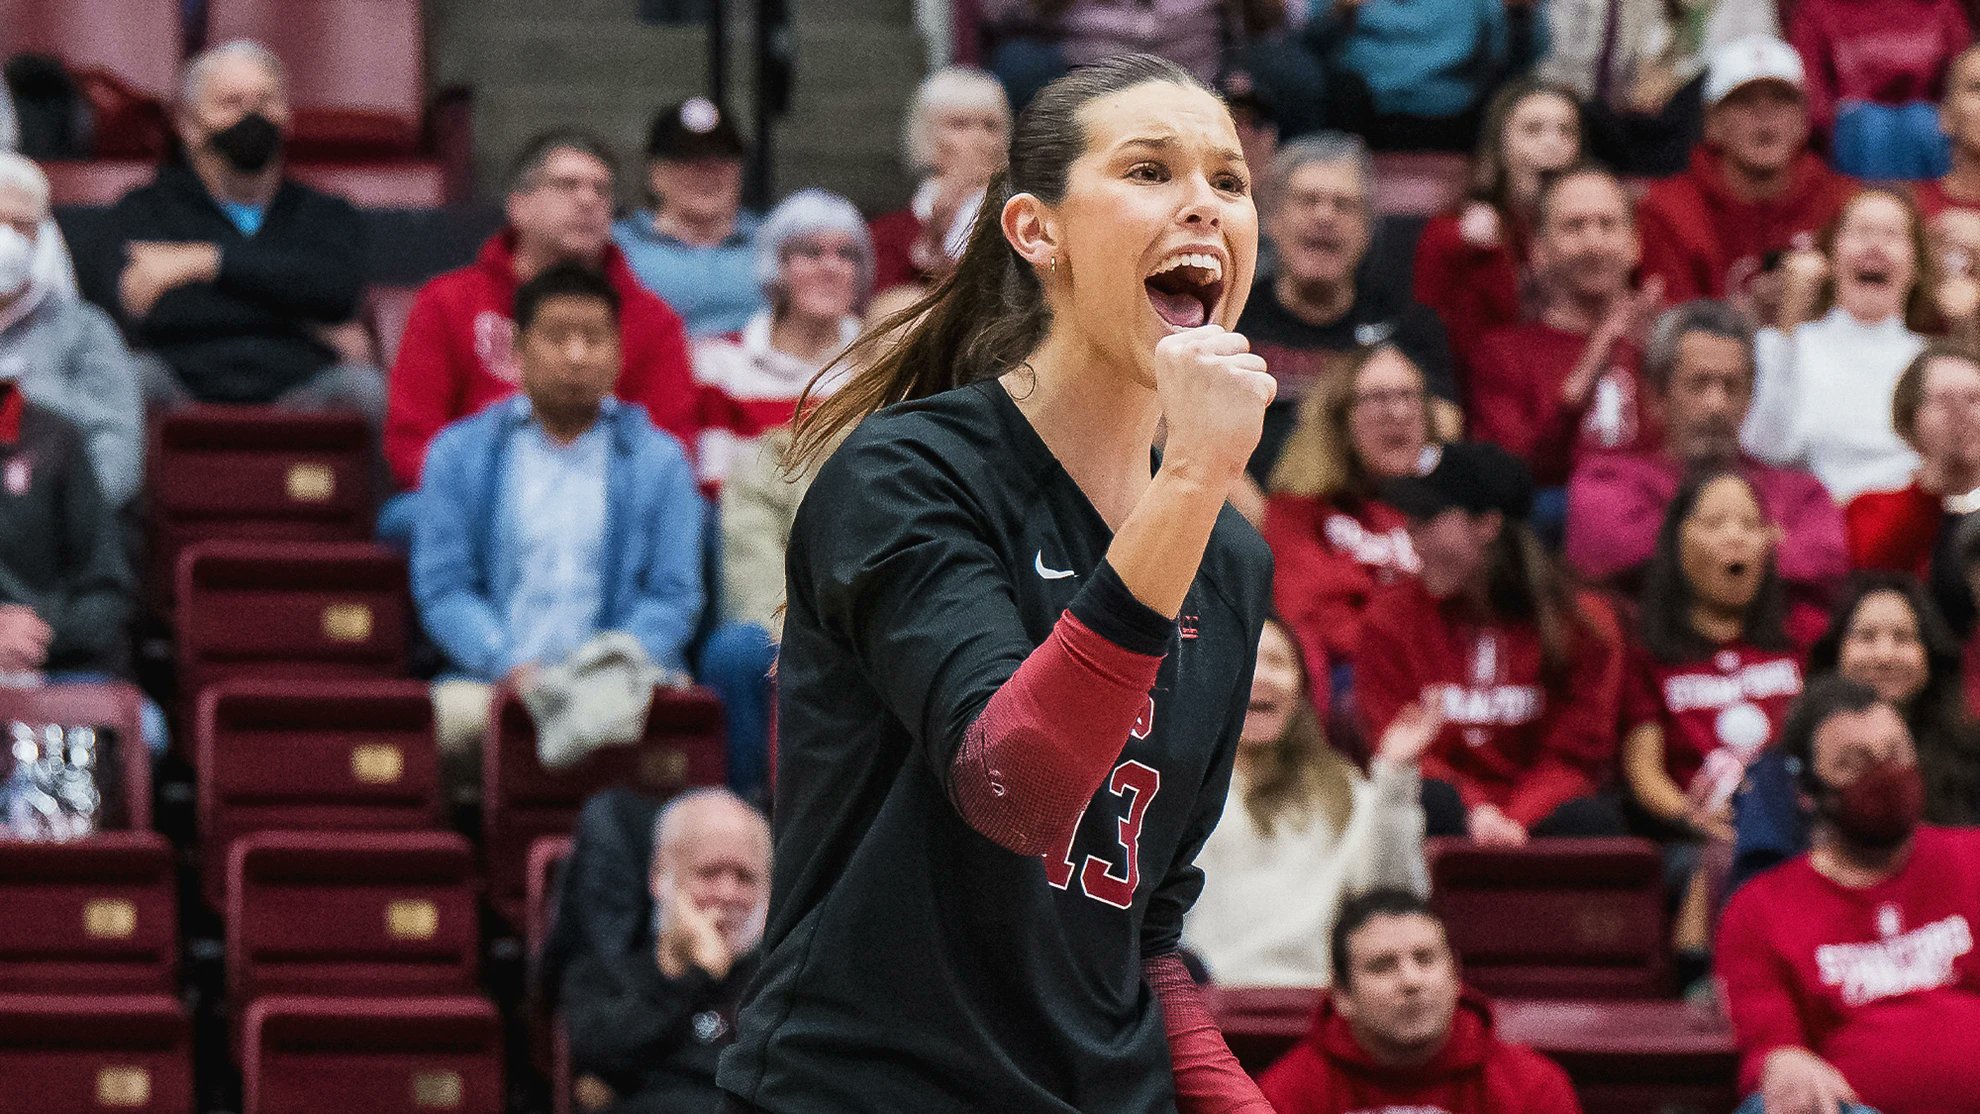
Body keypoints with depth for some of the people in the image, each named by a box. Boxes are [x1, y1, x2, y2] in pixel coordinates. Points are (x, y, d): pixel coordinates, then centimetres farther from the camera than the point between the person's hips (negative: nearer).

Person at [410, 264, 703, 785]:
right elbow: (442, 586, 5)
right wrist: (512, 667, -13)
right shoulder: (459, 453, 14)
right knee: (456, 713, -35)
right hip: (490, 679, 0)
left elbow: (674, 597, 8)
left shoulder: (660, 462, 15)